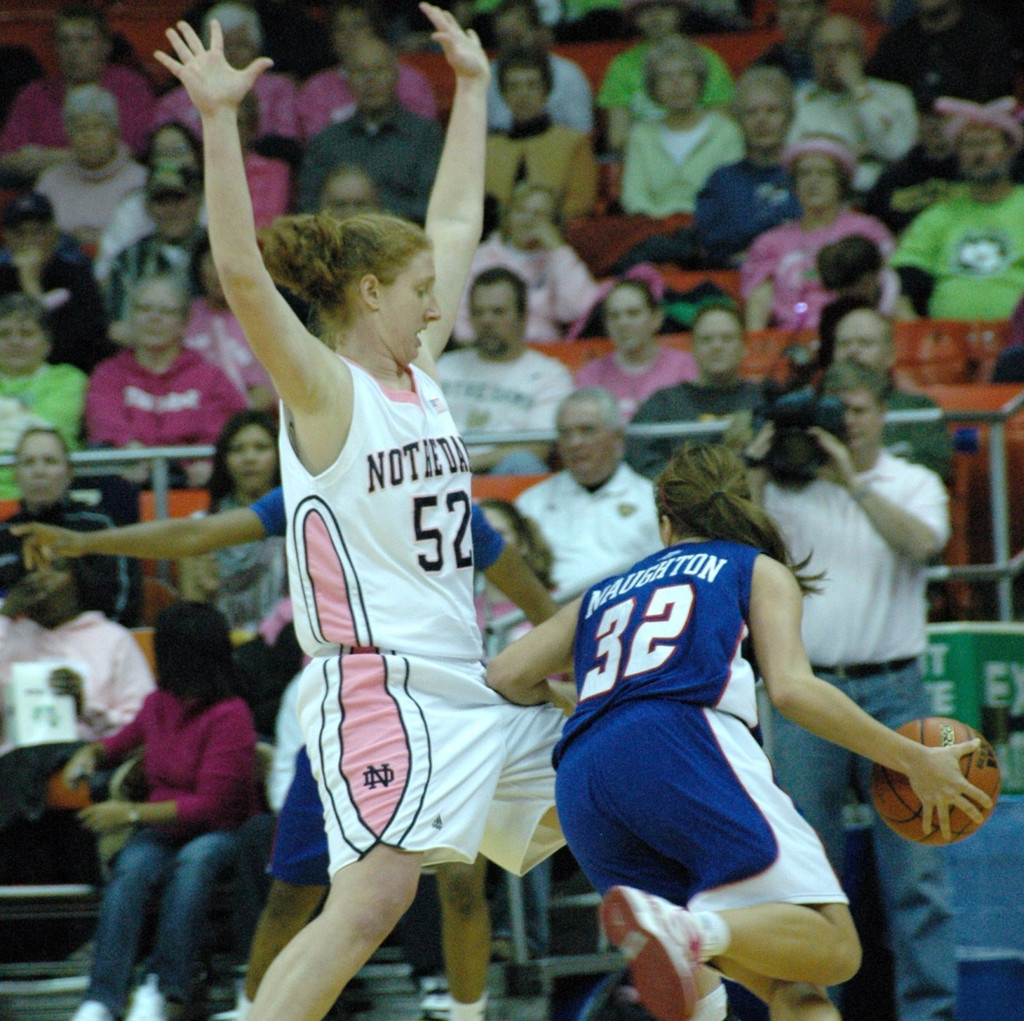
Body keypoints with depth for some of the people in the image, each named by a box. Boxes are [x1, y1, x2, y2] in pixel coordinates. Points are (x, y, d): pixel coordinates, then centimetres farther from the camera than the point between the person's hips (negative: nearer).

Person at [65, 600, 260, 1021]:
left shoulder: (230, 717, -13)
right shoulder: (159, 704, 9)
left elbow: (209, 805, -17)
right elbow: (128, 738, 35)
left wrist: (132, 813, -18)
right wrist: (92, 752, 13)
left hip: (218, 833, -5)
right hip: (162, 831, 5)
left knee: (195, 860, -39)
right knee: (131, 866, -29)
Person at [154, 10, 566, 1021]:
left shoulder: (417, 372, 14)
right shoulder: (324, 390, -8)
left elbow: (455, 224, 25)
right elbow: (242, 274, -24)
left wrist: (472, 86, 29)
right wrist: (218, 121, -29)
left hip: (469, 682, 9)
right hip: (376, 682, -9)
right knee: (372, 900, -23)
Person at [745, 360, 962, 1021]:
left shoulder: (915, 484, 9)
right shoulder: (787, 485, 10)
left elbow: (921, 544, -12)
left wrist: (853, 481, -16)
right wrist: (758, 469, -7)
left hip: (893, 693, -1)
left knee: (916, 861, -4)